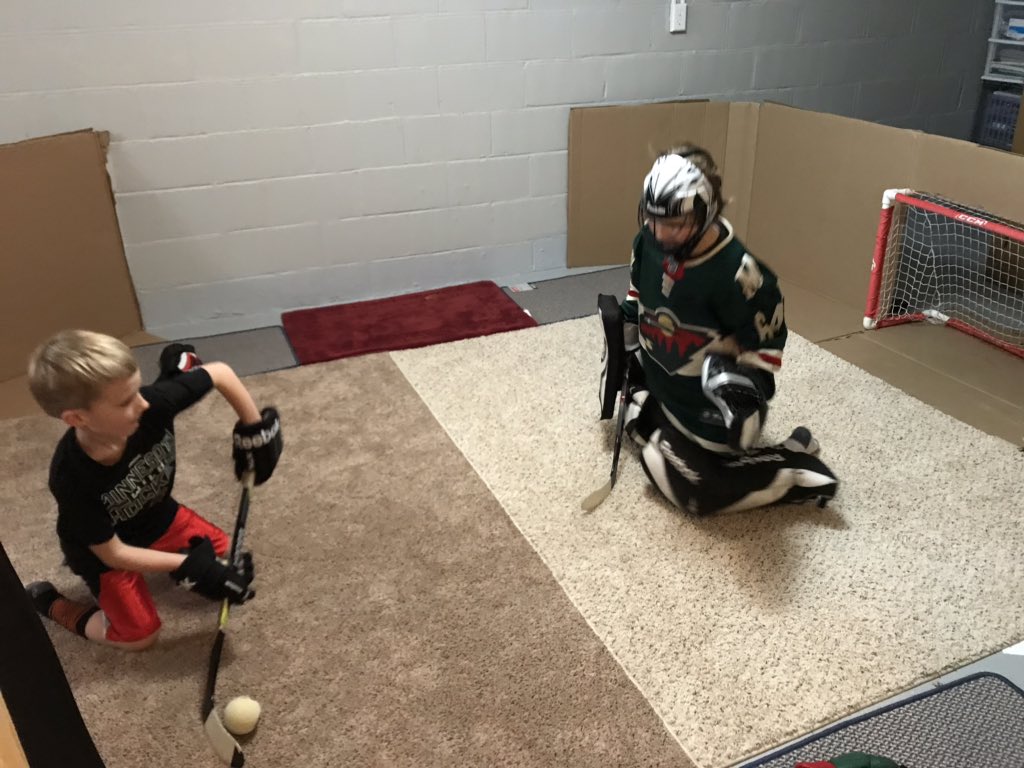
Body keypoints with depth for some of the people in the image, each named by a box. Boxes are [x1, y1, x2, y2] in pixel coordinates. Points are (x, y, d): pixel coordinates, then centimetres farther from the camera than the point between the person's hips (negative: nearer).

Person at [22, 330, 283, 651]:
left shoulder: (152, 404, -35)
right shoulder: (72, 478, -38)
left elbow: (221, 373, -20)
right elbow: (113, 553, -26)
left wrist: (254, 431, -19)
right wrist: (187, 565, -29)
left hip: (157, 514, 4)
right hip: (104, 550, -4)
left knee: (231, 564, 7)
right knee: (142, 636, -1)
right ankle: (52, 604, 20)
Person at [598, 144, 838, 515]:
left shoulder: (738, 274, -32)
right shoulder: (648, 241, -13)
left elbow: (765, 344, -17)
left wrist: (747, 391, -25)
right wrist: (624, 352, 10)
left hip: (708, 406, -7)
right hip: (658, 384, 7)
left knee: (693, 490, -7)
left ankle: (795, 468, 7)